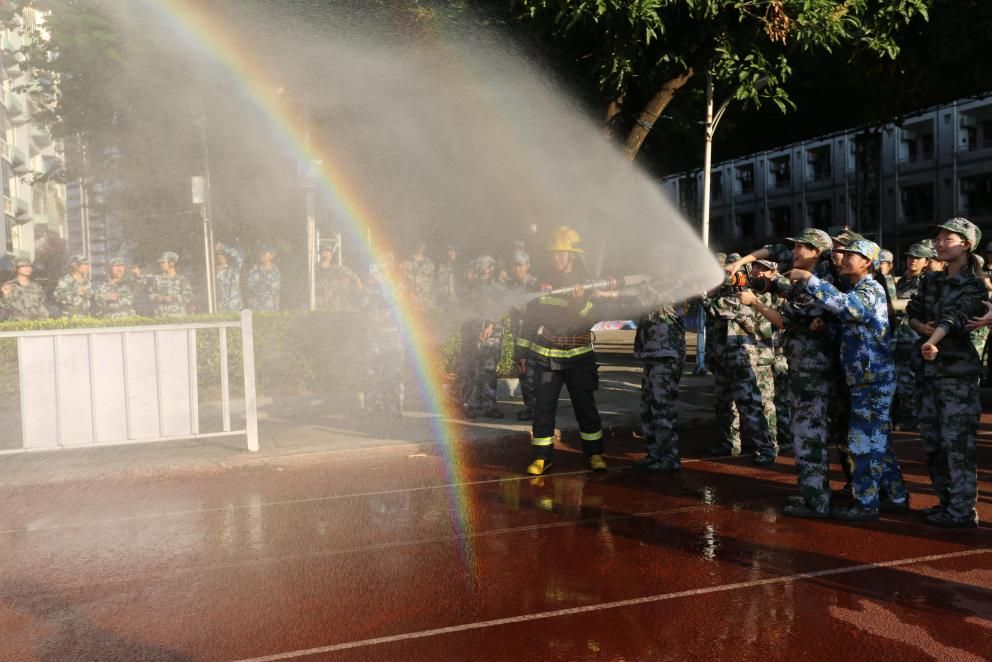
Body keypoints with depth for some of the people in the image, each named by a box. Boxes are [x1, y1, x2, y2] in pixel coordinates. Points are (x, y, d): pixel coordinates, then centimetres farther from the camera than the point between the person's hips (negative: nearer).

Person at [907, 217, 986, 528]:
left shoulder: (974, 286, -6)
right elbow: (912, 313, 11)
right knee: (932, 441, 11)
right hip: (929, 369, 7)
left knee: (957, 442, -7)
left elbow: (954, 317, -23)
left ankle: (962, 511, 0)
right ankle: (947, 502, 22)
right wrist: (921, 327, -12)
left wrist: (934, 340, -40)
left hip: (958, 371, -7)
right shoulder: (930, 281, 14)